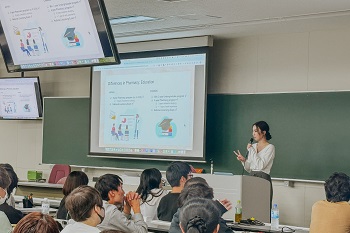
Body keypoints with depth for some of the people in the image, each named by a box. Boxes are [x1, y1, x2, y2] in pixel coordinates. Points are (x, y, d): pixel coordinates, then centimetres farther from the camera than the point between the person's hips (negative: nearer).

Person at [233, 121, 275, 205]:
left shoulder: (270, 147, -5)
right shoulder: (253, 146, 14)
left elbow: (261, 165, -17)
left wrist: (251, 150, -11)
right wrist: (243, 160, -2)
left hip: (263, 179, -6)